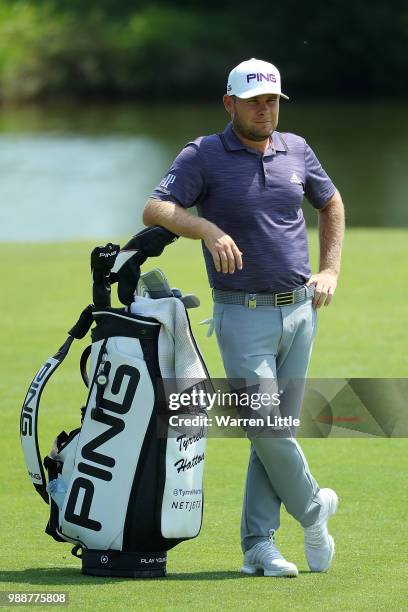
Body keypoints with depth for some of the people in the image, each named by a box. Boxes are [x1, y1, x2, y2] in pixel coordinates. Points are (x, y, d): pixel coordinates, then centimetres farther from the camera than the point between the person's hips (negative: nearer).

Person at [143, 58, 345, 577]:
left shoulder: (296, 150, 9)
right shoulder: (204, 156, -5)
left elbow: (331, 203, 26)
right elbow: (154, 209, -16)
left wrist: (330, 270, 14)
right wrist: (208, 230, -32)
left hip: (299, 310, 4)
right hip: (242, 315, -4)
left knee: (276, 430, 4)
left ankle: (259, 545, 8)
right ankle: (311, 507, 12)